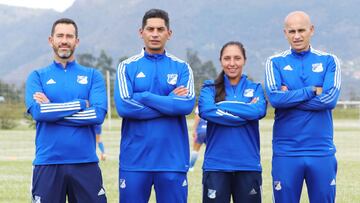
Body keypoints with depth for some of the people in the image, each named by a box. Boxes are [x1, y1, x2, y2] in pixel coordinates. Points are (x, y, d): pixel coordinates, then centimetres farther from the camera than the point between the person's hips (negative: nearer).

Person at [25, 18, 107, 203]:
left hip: (86, 162, 1)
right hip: (47, 163, 0)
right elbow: (37, 111, -10)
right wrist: (81, 104, -9)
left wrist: (53, 110, -8)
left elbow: (98, 114, -7)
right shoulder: (37, 76, 8)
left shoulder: (93, 76, 9)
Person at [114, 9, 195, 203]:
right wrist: (170, 103, -9)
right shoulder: (127, 67, 4)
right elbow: (124, 106, -11)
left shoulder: (181, 68, 7)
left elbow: (187, 104, -10)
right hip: (134, 159, 0)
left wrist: (144, 97, -10)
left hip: (173, 159, 1)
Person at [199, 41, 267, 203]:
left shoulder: (255, 88, 10)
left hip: (248, 165, 1)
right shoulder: (210, 88, 7)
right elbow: (206, 110, -14)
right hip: (215, 165, -1)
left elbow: (259, 111, -11)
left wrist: (223, 105, -8)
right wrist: (245, 112, -11)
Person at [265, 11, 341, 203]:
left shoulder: (329, 61, 7)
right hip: (286, 152, 0)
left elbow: (330, 99, -9)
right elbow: (275, 97, -12)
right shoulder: (275, 62, 6)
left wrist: (290, 97, -8)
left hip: (321, 151, 0)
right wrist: (312, 90, -9)